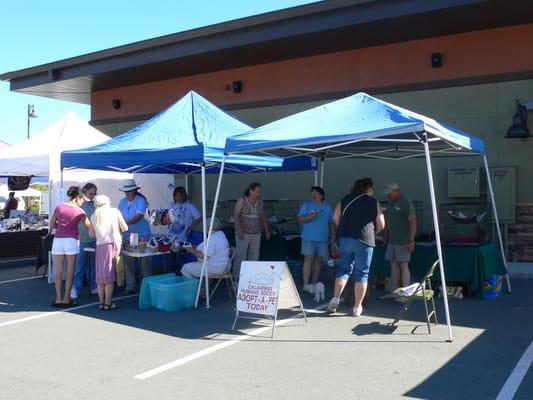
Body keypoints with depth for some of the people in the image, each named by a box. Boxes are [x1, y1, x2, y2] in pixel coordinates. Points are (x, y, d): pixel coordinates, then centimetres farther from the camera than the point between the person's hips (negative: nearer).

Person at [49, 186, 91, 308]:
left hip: (58, 240, 3)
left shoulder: (59, 207, 8)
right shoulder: (79, 211, 1)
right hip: (72, 240, -3)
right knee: (70, 271, 3)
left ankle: (58, 299, 9)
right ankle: (66, 299, 4)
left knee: (58, 271, 7)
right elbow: (89, 227, 8)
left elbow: (52, 225, 11)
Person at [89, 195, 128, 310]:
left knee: (101, 276, 10)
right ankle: (108, 303, 1)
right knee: (110, 276, 0)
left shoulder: (94, 216, 9)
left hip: (100, 246, 3)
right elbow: (125, 228, 4)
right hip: (113, 244, -3)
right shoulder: (115, 212, 1)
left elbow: (92, 234, 14)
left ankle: (102, 302, 14)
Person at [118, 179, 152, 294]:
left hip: (142, 236, -4)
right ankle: (130, 286, 11)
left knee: (144, 262, 3)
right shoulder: (122, 202, 4)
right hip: (128, 236, 4)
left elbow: (137, 218, -24)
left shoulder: (141, 201, -13)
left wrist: (124, 222, -35)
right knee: (128, 262, 3)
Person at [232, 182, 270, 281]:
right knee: (240, 257, -5)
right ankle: (236, 279, 2)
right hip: (243, 233, -5)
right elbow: (236, 215, -11)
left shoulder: (259, 202, 7)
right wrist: (239, 230, -21)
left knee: (254, 257, 5)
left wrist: (266, 230, 12)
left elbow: (262, 216, 16)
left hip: (256, 234, 5)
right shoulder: (242, 201, -7)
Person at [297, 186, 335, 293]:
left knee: (318, 261, 7)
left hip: (322, 239, 3)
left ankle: (314, 284, 16)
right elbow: (300, 219, -3)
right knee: (308, 259, -9)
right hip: (308, 238, -3)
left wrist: (333, 236, 9)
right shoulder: (306, 205, 6)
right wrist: (309, 217, -21)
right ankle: (306, 284, -7)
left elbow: (332, 223, 14)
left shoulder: (327, 207, 12)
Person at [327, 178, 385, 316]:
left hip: (344, 238, 3)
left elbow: (335, 217, 7)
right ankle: (358, 307, 9)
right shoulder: (373, 202, 3)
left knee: (344, 269, 13)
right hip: (364, 240, -3)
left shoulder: (345, 199, 11)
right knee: (362, 273, 6)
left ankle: (336, 297, -2)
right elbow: (381, 225, 3)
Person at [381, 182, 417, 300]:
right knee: (393, 265, 8)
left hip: (403, 241, -8)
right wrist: (386, 236, 19)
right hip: (392, 240, 8)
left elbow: (413, 221, -15)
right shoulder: (390, 203, 15)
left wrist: (411, 240, -19)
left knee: (403, 265, -7)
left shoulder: (406, 202, -11)